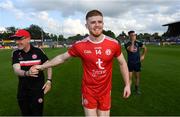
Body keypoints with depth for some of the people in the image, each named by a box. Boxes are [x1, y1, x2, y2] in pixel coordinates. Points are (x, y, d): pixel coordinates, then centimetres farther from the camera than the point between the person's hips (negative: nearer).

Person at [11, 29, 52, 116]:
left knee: (37, 113, 3)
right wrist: (27, 73, -40)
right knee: (25, 113, 17)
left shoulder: (38, 51, -9)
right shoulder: (16, 53, -4)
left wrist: (49, 81, -12)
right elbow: (16, 71, -18)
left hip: (38, 88, -3)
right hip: (22, 89, 3)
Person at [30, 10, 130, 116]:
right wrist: (42, 66, 6)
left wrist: (127, 84, 3)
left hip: (105, 92, 2)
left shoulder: (113, 44, -10)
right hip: (89, 91, -1)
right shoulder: (80, 45, -13)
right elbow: (62, 57, 2)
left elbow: (122, 63, 4)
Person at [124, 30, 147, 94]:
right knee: (129, 77, -2)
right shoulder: (127, 44, -9)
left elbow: (145, 48, 17)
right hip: (130, 63, -3)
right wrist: (132, 42, -22)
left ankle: (137, 89, 27)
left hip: (137, 62, 3)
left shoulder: (138, 43, 1)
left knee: (137, 76, 12)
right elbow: (131, 50, -29)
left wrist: (143, 55, 10)